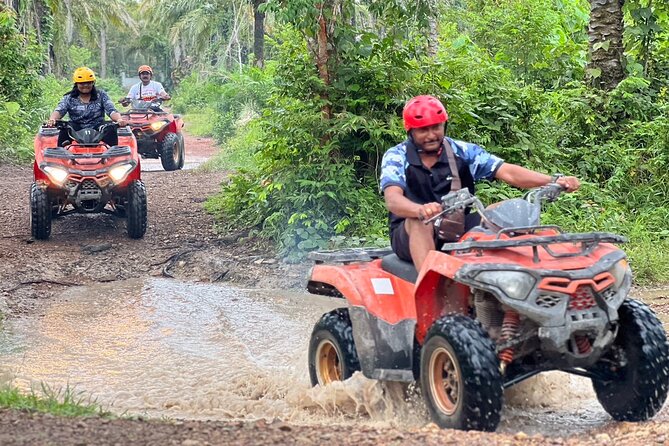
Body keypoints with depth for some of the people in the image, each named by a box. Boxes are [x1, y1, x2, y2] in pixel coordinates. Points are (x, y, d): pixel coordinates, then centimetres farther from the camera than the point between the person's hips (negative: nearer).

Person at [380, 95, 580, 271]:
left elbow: (508, 173, -6)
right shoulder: (396, 157, -4)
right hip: (412, 235, -3)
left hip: (456, 232, 3)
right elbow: (393, 199, -22)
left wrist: (554, 181, -21)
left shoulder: (462, 152, 3)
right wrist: (421, 210, -45)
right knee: (420, 222, -36)